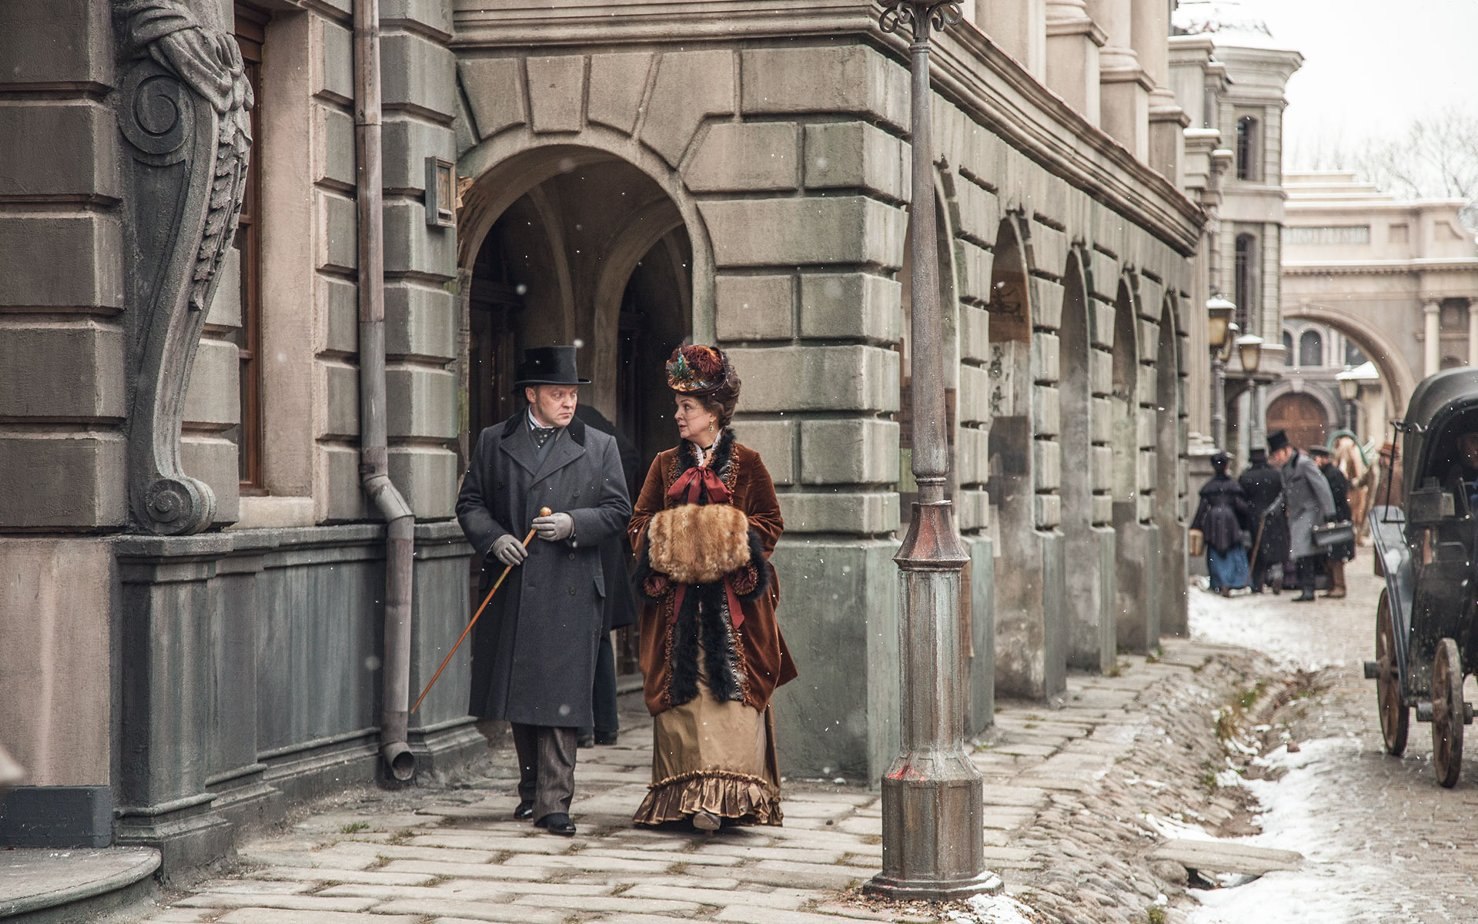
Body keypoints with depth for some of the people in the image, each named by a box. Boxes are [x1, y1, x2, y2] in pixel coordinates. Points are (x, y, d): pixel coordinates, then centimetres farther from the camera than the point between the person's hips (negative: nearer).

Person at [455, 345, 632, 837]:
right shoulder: (493, 442, 9)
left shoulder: (600, 447, 7)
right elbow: (470, 502, 10)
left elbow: (618, 510, 6)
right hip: (510, 589, 2)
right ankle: (532, 787, 25)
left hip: (570, 592, -2)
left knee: (560, 695, -7)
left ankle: (553, 801, -7)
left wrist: (573, 523, -11)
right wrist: (492, 538, -9)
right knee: (519, 690, 9)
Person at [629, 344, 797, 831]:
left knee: (733, 691, -9)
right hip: (678, 599, 3)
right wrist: (665, 541, -6)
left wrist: (736, 538, -12)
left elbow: (771, 522, 5)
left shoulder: (746, 463, 4)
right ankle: (688, 794, -3)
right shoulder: (666, 464, 13)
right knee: (683, 691, -4)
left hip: (732, 599, -2)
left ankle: (731, 795, -11)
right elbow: (641, 521, 14)